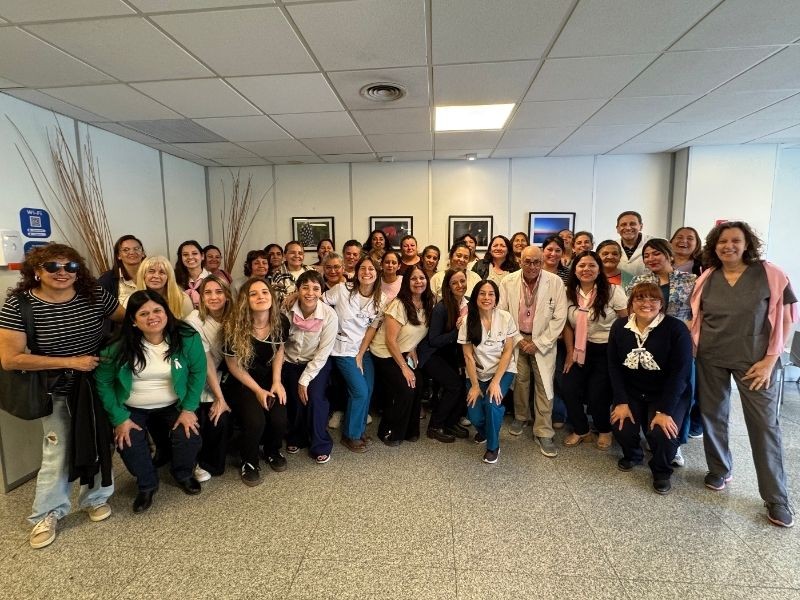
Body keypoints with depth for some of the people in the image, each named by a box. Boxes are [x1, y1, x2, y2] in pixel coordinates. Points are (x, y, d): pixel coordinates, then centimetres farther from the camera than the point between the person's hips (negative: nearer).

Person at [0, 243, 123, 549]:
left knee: (99, 443, 13)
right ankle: (47, 514, 31)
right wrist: (70, 362, -23)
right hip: (57, 392, -2)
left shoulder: (95, 296, -12)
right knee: (57, 452, 8)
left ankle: (95, 498, 36)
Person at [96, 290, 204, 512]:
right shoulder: (120, 347, -13)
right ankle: (147, 484, 10)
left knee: (190, 438, -21)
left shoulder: (187, 338, -14)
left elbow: (197, 372, -8)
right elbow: (103, 382, -7)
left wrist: (189, 409, -13)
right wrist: (120, 418, -11)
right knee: (127, 443, -23)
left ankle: (183, 474, 16)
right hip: (133, 410, 1)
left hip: (173, 407, 0)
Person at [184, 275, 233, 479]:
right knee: (217, 419, -16)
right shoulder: (195, 320, -16)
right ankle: (200, 461, 14)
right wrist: (219, 398, -15)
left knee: (222, 419, -13)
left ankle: (209, 463, 16)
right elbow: (206, 363, -16)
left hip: (221, 379, 3)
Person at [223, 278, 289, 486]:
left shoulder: (281, 322, -14)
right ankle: (249, 462, 9)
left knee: (280, 419, -16)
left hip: (269, 379, 3)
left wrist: (277, 382, -5)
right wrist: (258, 390, -12)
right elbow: (233, 365, -11)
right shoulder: (234, 327, -24)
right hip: (241, 383, -3)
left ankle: (272, 451, 20)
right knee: (255, 421, -23)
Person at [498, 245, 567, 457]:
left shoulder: (555, 282, -10)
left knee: (544, 385, -1)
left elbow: (559, 317, -8)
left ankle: (543, 433, 11)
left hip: (544, 341, -1)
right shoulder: (508, 282, -6)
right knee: (519, 380, 11)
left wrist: (538, 343, -11)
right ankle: (520, 417, 34)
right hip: (517, 339, 1)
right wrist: (518, 340, -7)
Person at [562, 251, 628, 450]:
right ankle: (581, 430, 22)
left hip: (608, 350, -3)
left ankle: (604, 430, 26)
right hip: (581, 349, 4)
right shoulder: (569, 293, -1)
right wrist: (570, 352, 4)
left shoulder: (613, 291, -12)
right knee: (569, 388, -5)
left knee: (597, 394, -7)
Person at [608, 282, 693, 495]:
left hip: (669, 394, -2)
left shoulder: (676, 329, -14)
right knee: (621, 426, -19)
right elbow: (614, 366, -4)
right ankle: (632, 455, 20)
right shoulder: (619, 327, -3)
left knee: (662, 432, -25)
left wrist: (665, 411, -22)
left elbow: (680, 373, -17)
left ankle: (662, 471, 10)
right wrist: (621, 402, -11)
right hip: (631, 392, 3)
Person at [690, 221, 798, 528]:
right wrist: (693, 345, -3)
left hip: (754, 359, -2)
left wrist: (770, 359, -9)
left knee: (765, 424, 0)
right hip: (711, 358, 3)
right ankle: (719, 470, 31)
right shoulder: (706, 279, 2)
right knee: (713, 415, 11)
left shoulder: (770, 274, -5)